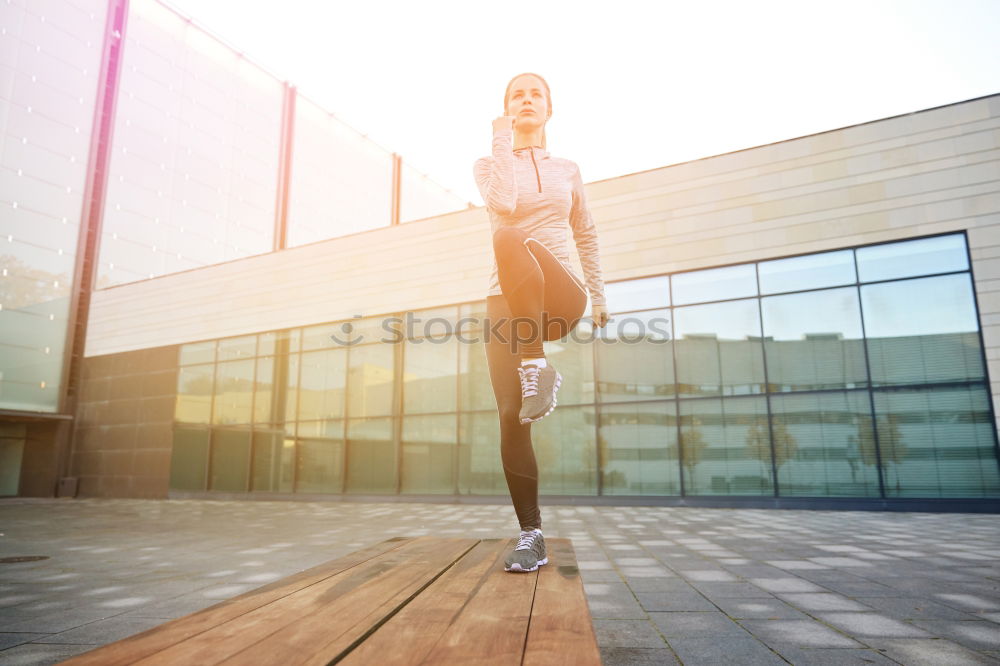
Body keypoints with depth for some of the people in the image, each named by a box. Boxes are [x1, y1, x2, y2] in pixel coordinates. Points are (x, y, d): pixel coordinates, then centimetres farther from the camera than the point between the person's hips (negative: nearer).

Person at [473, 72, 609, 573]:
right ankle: (532, 535, 1)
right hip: (505, 300, 1)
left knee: (511, 242, -35)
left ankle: (537, 367, -29)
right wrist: (504, 140, -1)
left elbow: (586, 235, 24)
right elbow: (504, 204, -10)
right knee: (510, 413, -10)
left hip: (560, 294, -1)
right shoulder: (489, 164, 13)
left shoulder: (567, 169, 18)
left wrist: (598, 294, 20)